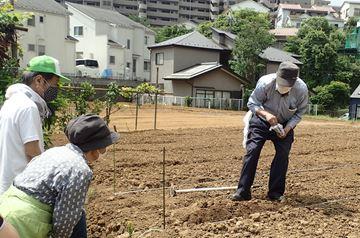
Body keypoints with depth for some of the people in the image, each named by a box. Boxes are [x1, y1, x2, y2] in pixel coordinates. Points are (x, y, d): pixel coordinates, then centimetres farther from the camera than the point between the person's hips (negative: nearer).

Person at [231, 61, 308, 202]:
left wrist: (287, 129, -21)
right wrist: (266, 114, -36)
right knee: (252, 151, -13)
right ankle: (243, 191, -8)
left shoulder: (302, 89, -24)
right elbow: (252, 103, -17)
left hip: (285, 125, 2)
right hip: (261, 121, -1)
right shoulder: (265, 82, -30)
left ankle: (276, 193, 7)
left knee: (283, 155, -7)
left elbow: (299, 112, -8)